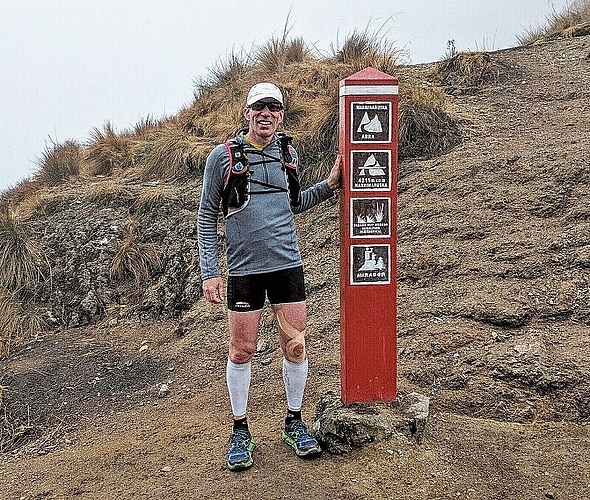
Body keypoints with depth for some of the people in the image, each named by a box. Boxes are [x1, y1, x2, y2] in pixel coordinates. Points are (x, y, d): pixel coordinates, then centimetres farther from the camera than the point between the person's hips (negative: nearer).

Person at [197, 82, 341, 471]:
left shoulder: (288, 153, 7)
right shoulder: (223, 156, -5)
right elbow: (207, 216, -1)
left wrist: (329, 186, 8)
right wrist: (210, 272, -7)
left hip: (288, 264, 3)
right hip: (244, 269, -3)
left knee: (296, 347, 7)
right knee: (242, 352, 6)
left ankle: (294, 423, 28)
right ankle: (241, 431, 25)